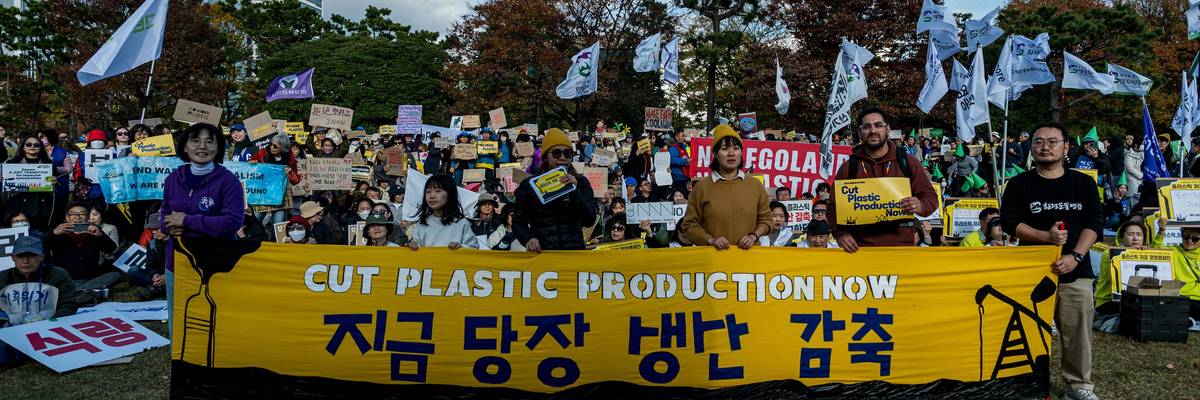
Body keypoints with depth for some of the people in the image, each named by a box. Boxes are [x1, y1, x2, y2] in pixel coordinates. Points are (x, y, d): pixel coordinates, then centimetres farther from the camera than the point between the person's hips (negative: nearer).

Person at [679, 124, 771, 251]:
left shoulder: (755, 185, 7)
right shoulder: (702, 187, 0)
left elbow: (765, 218, 12)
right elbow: (690, 224, 0)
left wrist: (753, 236, -5)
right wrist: (711, 240, -13)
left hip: (748, 253, 2)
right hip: (713, 255, -2)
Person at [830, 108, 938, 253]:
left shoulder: (909, 163, 9)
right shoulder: (848, 167, 8)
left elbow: (930, 196, 10)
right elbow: (834, 207, 7)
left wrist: (921, 206, -14)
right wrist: (840, 233, -11)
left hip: (902, 244, 0)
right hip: (860, 247, 0)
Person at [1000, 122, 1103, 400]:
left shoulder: (1084, 183, 9)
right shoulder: (1020, 184, 4)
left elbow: (1093, 224, 3)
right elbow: (1009, 222, -4)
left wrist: (1075, 256, -12)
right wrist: (1046, 236, -17)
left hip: (1076, 271, 1)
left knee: (1078, 332, 3)